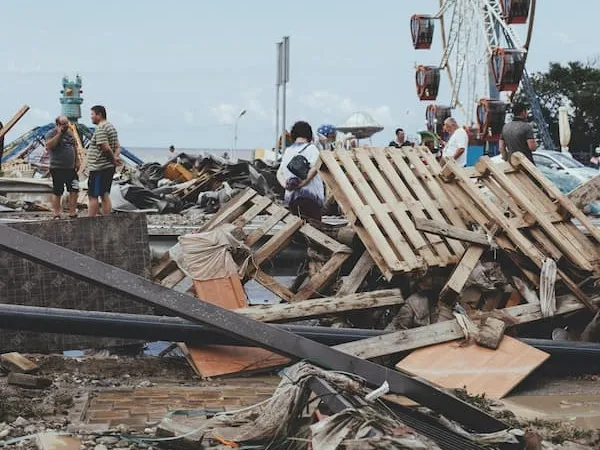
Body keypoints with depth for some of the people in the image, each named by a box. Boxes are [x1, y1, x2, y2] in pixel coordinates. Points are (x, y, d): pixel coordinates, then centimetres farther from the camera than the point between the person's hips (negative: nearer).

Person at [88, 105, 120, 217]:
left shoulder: (100, 128, -15)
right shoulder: (111, 127, 18)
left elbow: (105, 147, -23)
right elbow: (118, 147, 17)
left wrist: (113, 159, -9)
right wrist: (115, 157, 0)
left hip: (99, 168, -10)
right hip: (109, 167, 10)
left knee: (93, 196, -7)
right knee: (105, 195, 12)